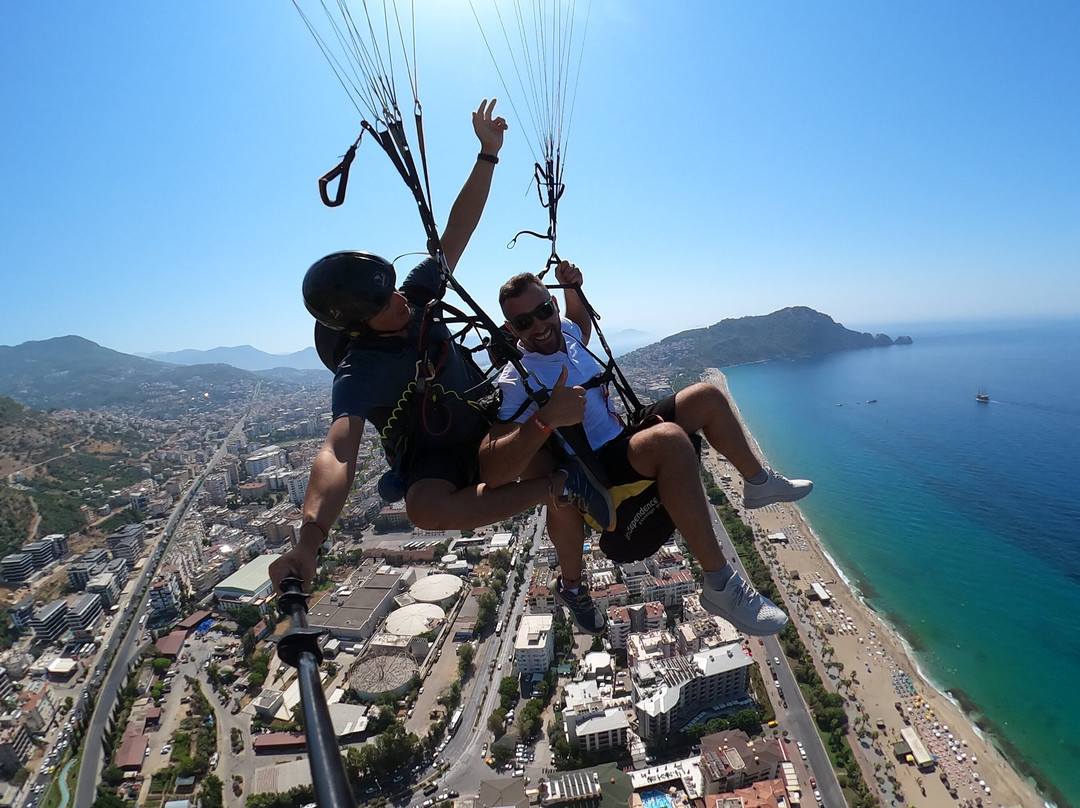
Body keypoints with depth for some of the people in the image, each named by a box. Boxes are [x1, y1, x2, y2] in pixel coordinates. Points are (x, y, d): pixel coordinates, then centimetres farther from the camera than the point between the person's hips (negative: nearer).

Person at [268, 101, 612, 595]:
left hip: (487, 421, 7)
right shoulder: (359, 372, -26)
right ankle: (559, 484, -29)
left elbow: (457, 232, -9)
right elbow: (337, 452, -42)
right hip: (431, 455, -7)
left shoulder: (415, 297, -9)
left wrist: (488, 154, -16)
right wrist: (309, 538, -58)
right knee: (424, 507, -39)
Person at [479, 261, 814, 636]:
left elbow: (582, 324, 31)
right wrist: (545, 418, -50)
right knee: (670, 438, -38)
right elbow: (492, 471, -35)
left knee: (706, 396, 7)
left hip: (621, 436, 9)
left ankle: (758, 483, 23)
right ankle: (721, 586, -29)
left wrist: (573, 288, 11)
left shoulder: (565, 334, 2)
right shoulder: (517, 382, -23)